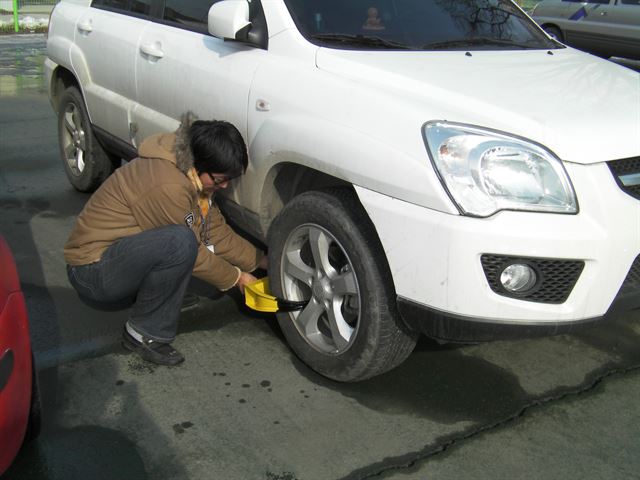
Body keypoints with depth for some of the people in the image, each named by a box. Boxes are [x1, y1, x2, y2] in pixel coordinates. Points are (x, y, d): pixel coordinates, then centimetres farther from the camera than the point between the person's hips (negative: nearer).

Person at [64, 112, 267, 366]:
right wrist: (235, 277, -7)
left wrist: (261, 261, 4)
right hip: (92, 272, -9)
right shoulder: (168, 185, -28)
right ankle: (144, 333, -15)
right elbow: (189, 249, -19)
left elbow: (217, 231, 7)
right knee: (179, 242, -33)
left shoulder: (193, 175, 2)